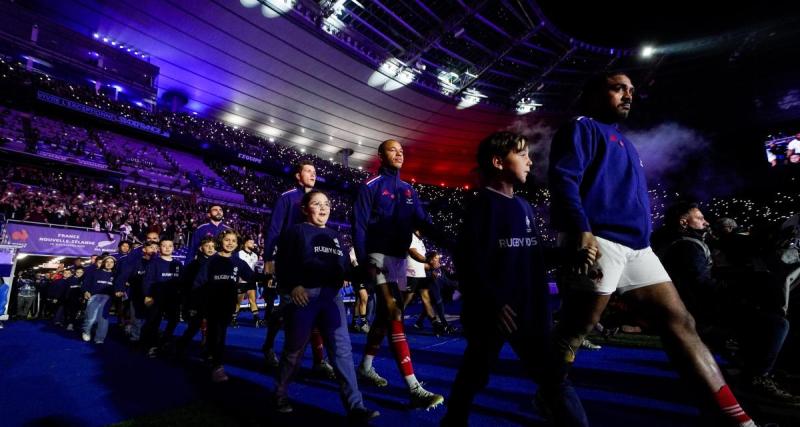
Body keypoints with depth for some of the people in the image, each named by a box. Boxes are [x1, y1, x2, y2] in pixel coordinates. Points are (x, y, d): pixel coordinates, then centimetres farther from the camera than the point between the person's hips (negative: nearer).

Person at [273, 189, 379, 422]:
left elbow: (344, 266, 16)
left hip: (331, 296, 4)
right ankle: (280, 395, 34)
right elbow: (284, 263, -5)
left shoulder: (334, 235, 20)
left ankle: (355, 406, -3)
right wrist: (292, 286, -18)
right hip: (304, 295, -4)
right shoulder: (296, 231, 4)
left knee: (342, 349, -4)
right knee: (294, 350, 11)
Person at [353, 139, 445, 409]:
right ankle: (415, 389, -16)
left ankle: (366, 367, 33)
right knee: (394, 315, -14)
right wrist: (364, 262, -16)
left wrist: (447, 241, -11)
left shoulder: (409, 190, 15)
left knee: (385, 315, 15)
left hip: (400, 258, 7)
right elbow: (359, 227, -7)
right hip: (380, 257, -7)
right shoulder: (370, 187, -2)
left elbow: (423, 223, 6)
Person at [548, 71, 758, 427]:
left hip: (637, 246, 9)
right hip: (597, 242, -9)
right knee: (574, 329, -2)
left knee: (679, 321, 5)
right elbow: (563, 180, -15)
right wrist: (581, 231, -27)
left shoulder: (623, 141, 30)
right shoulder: (582, 129, 2)